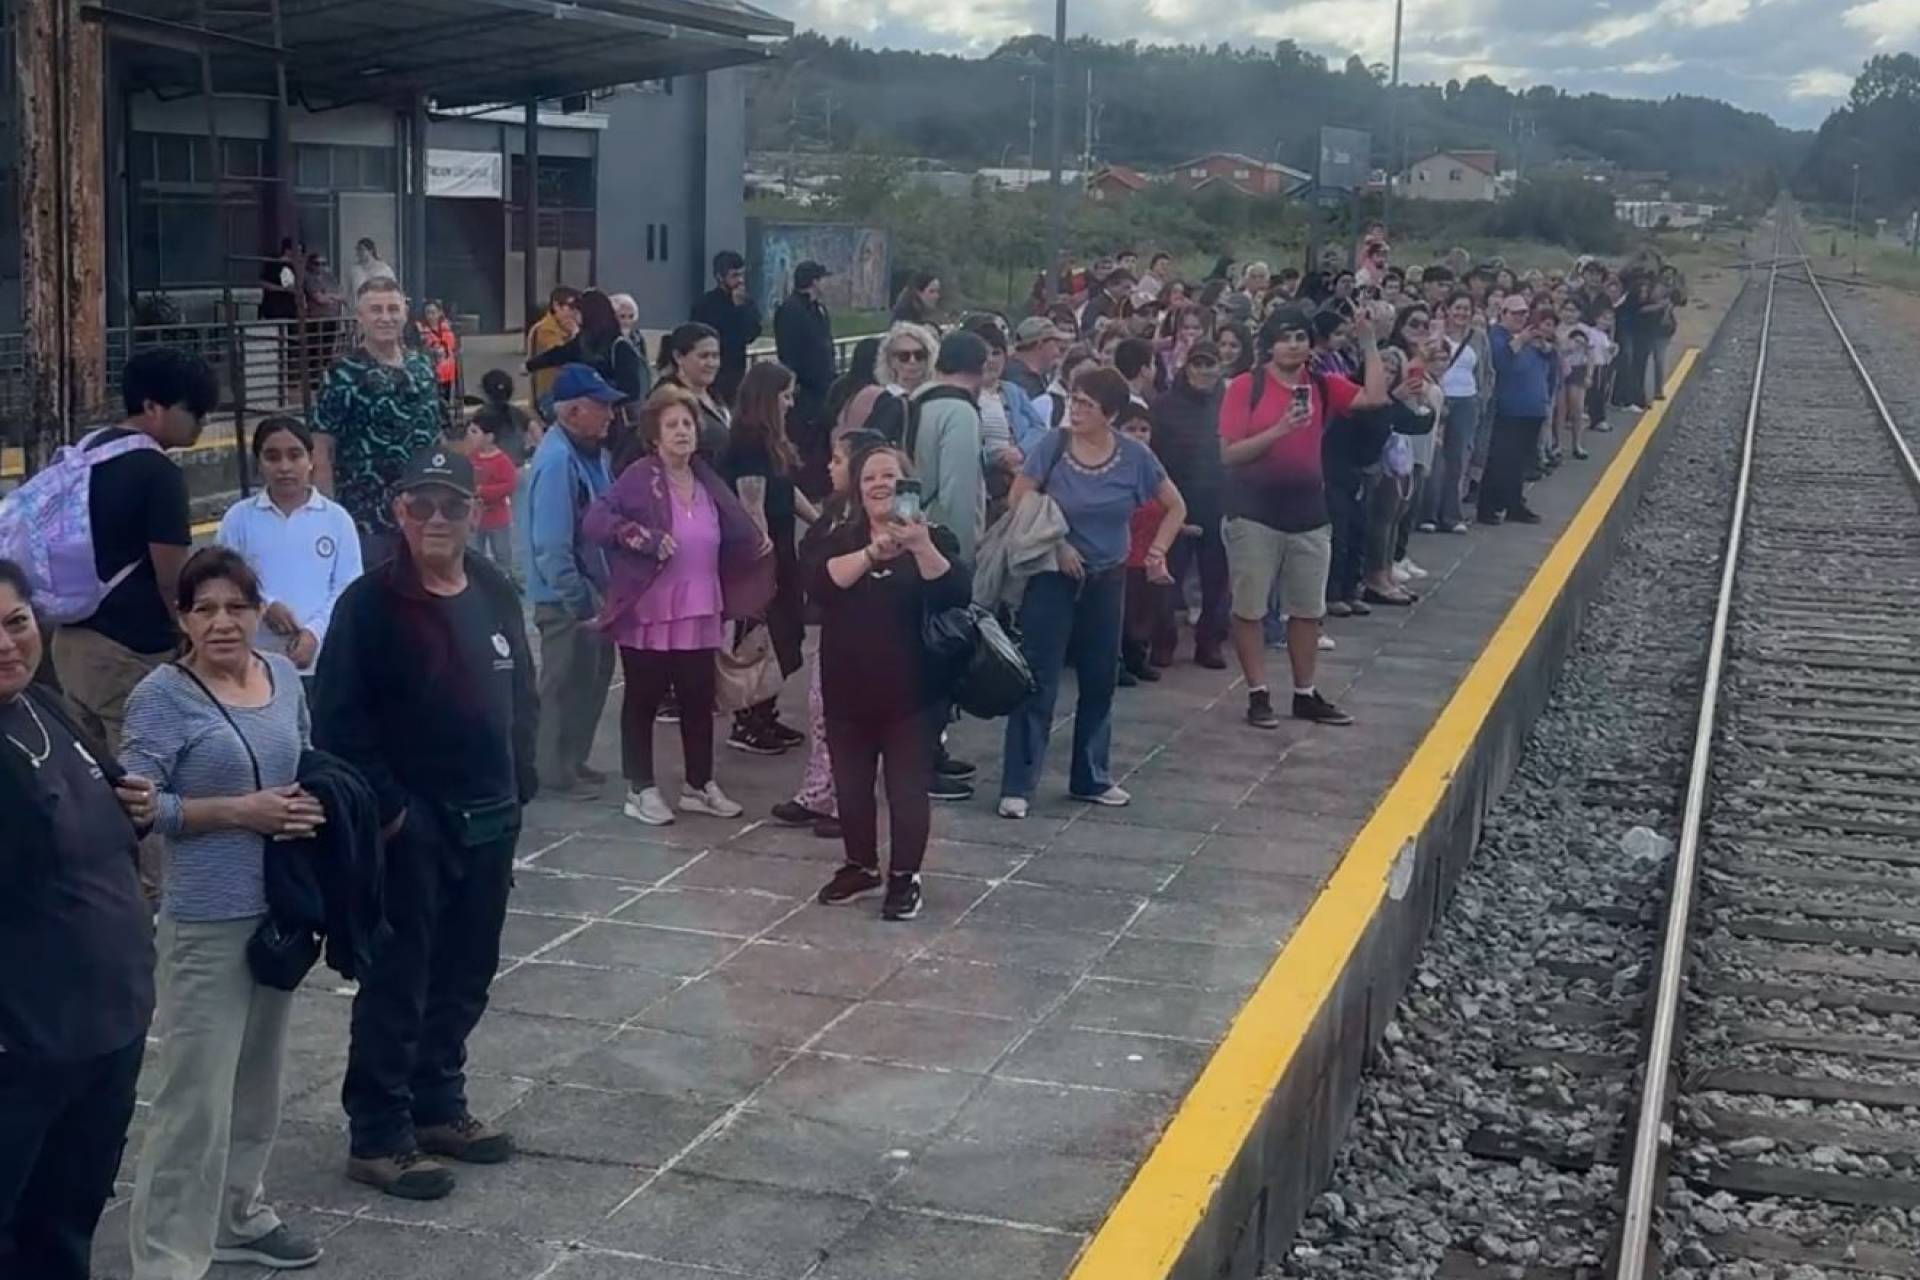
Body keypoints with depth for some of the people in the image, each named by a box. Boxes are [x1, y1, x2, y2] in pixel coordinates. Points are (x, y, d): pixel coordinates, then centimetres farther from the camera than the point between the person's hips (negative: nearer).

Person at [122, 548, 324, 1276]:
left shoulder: (283, 676, 5)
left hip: (282, 908, 7)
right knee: (197, 1092, -5)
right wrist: (240, 811, -19)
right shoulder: (162, 697, -13)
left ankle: (239, 1218, 35)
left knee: (259, 1077, 18)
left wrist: (309, 804, -4)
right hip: (208, 921, -7)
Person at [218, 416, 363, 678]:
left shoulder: (336, 518, 0)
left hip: (321, 659, 0)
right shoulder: (239, 517, 1)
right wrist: (264, 605, -16)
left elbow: (348, 588, -2)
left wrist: (315, 632, -15)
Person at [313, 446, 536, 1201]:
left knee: (465, 975, 16)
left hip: (489, 822, 7)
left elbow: (520, 695, 17)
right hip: (411, 826, -6)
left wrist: (518, 788, 9)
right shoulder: (371, 604, -12)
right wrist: (386, 809, -16)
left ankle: (437, 1104, 31)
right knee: (397, 982, 1)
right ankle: (377, 1134, 11)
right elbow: (337, 721, -15)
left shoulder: (495, 594, 8)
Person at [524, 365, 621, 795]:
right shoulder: (557, 461, -23)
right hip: (567, 598, -9)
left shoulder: (593, 452, 5)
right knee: (567, 682, 5)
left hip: (594, 589, 9)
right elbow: (551, 547, -26)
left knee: (595, 673, 19)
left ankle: (573, 760, 33)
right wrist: (580, 604, -22)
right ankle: (554, 769, 20)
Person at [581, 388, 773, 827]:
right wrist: (645, 538, -27)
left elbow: (730, 536, 21)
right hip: (648, 614, -6)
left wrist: (757, 544, 4)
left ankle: (699, 785, 26)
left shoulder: (706, 481, 8)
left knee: (699, 700, 13)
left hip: (700, 615, 6)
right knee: (643, 701, 6)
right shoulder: (639, 477, -11)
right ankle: (641, 789, 16)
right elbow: (594, 520, -20)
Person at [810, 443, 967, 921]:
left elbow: (955, 596, -19)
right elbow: (822, 584, -15)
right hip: (848, 689, 3)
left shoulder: (931, 539, -2)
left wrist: (921, 547, -33)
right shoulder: (842, 539, 4)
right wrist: (874, 550, -27)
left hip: (908, 691, -3)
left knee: (907, 787, 1)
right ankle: (862, 868, 30)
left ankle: (905, 878, 13)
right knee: (851, 784, 13)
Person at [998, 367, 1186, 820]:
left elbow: (1176, 507, 6)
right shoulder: (1055, 446, -11)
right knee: (1038, 681, -5)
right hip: (1052, 578, -3)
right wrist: (1054, 542, -15)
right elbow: (1019, 499, -9)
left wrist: (1157, 551, -2)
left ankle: (1091, 778, 25)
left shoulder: (1135, 456, -6)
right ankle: (1017, 786, -2)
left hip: (1107, 580, 3)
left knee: (1100, 681, 11)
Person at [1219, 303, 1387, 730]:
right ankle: (1258, 695, 12)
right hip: (1255, 512, -4)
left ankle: (1305, 695, 23)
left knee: (1308, 610, 12)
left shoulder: (1322, 387, 5)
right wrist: (1280, 429, -22)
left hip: (1308, 511, 4)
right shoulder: (1245, 387, -8)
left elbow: (1375, 397, -7)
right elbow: (1229, 454, -12)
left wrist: (1369, 342, -10)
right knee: (1250, 609, 2)